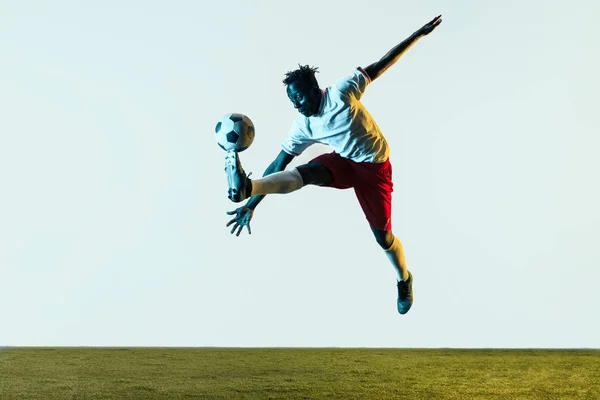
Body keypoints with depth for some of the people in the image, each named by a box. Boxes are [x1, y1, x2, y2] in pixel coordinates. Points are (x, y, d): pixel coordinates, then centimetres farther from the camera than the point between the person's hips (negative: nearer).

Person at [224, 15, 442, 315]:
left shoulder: (341, 92, -18)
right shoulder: (302, 128, -7)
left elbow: (380, 66, -15)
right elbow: (278, 165, -6)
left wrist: (420, 33, -15)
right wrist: (252, 203, -10)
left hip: (375, 167, -3)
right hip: (344, 163, 3)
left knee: (382, 236, -3)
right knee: (305, 173, -28)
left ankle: (404, 279, 27)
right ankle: (245, 188, -53)